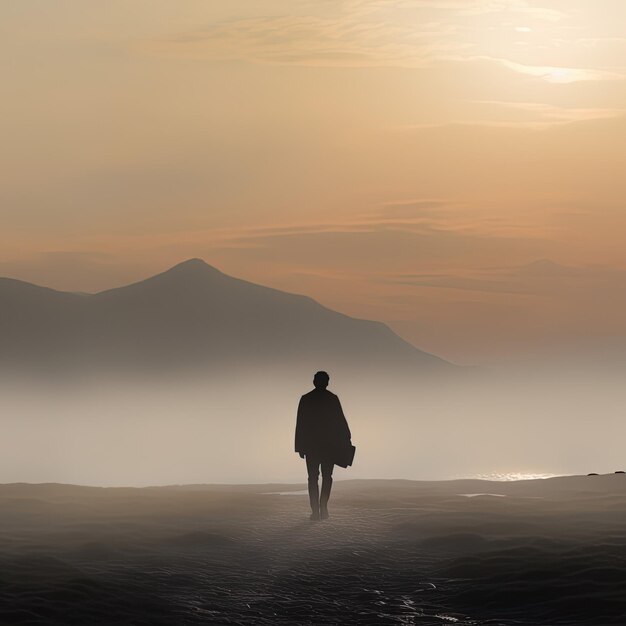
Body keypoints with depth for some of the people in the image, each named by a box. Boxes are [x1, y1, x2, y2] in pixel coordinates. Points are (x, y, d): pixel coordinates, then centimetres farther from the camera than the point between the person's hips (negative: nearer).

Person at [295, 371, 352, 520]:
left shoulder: (305, 399, 0)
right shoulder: (332, 399, -3)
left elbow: (300, 424, 0)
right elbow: (340, 420, -2)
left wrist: (300, 446, 4)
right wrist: (346, 441, 7)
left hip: (310, 445, 0)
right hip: (330, 445, 0)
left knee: (313, 477, 4)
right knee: (327, 477, 10)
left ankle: (315, 511, -3)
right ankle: (323, 508, -3)